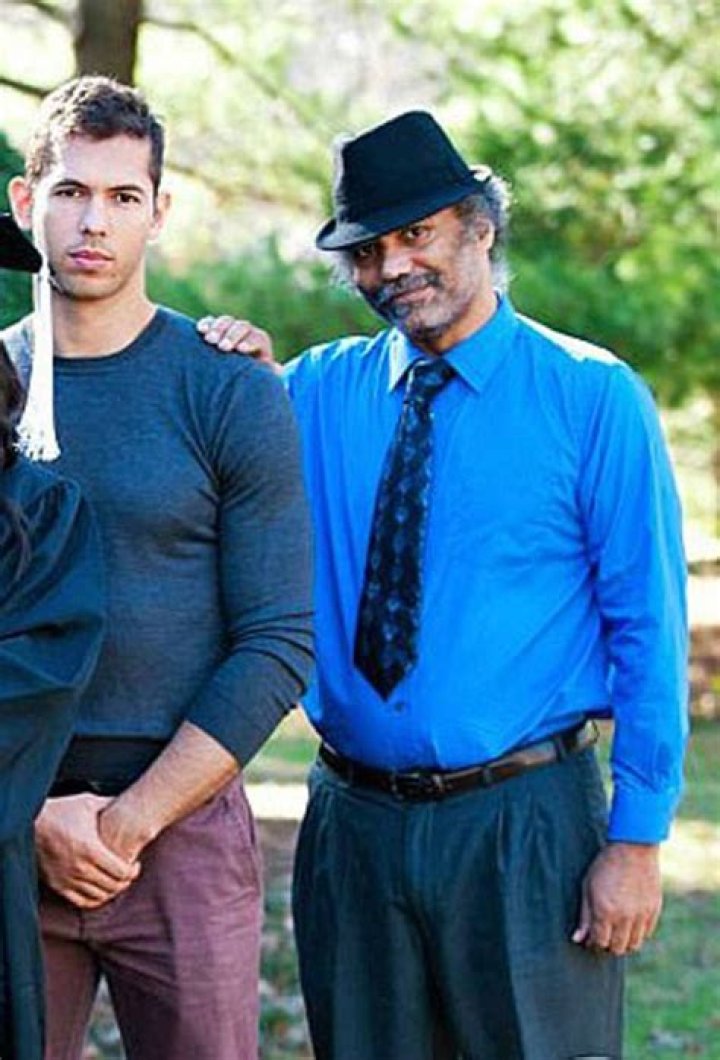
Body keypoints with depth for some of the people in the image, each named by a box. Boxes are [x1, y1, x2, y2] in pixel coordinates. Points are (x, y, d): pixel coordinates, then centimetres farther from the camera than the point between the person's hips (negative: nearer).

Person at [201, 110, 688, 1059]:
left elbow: (649, 627, -6)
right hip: (353, 826, 4)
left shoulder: (594, 398, -4)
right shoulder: (321, 392, 7)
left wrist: (637, 840, -10)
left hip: (525, 829, -4)